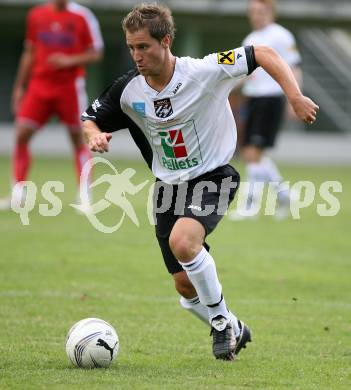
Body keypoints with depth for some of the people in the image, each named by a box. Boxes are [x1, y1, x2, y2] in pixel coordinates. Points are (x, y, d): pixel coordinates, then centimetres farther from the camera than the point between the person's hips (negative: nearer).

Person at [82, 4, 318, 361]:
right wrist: (94, 136, -17)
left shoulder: (205, 71, -21)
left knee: (182, 241, -33)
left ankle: (221, 319, -11)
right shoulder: (128, 90, -9)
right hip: (168, 185, 5)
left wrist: (295, 97, -21)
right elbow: (88, 119, 6)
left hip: (213, 177, -5)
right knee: (185, 285, 5)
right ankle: (233, 330, 34)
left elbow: (264, 54, -13)